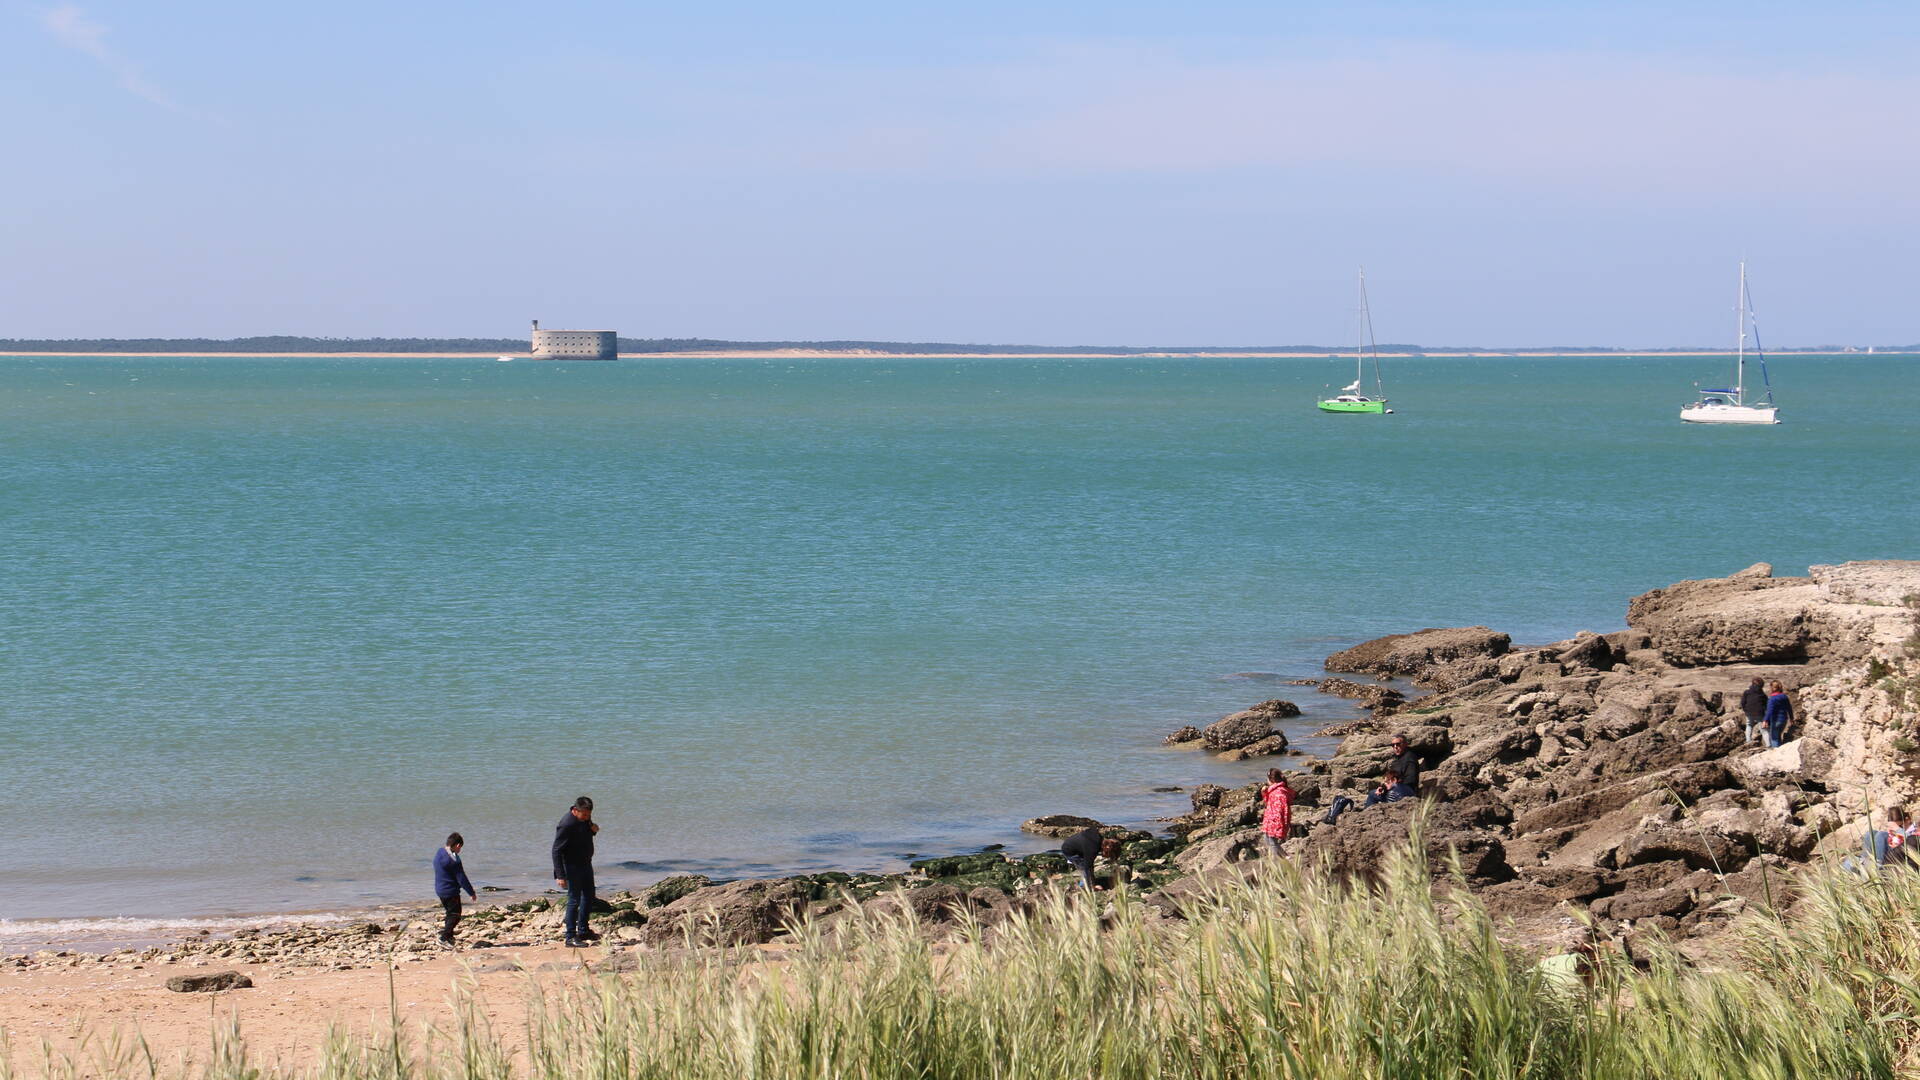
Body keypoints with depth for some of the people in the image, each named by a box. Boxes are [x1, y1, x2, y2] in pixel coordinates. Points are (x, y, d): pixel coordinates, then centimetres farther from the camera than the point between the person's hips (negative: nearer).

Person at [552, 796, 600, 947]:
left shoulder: (585, 818, 0)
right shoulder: (566, 825, -25)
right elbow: (557, 851, -24)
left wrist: (593, 829, -4)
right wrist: (560, 875, -27)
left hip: (586, 864, 9)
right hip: (572, 867, -9)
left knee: (588, 897, 18)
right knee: (574, 900, -6)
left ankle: (583, 931, 32)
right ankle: (571, 937, -1)